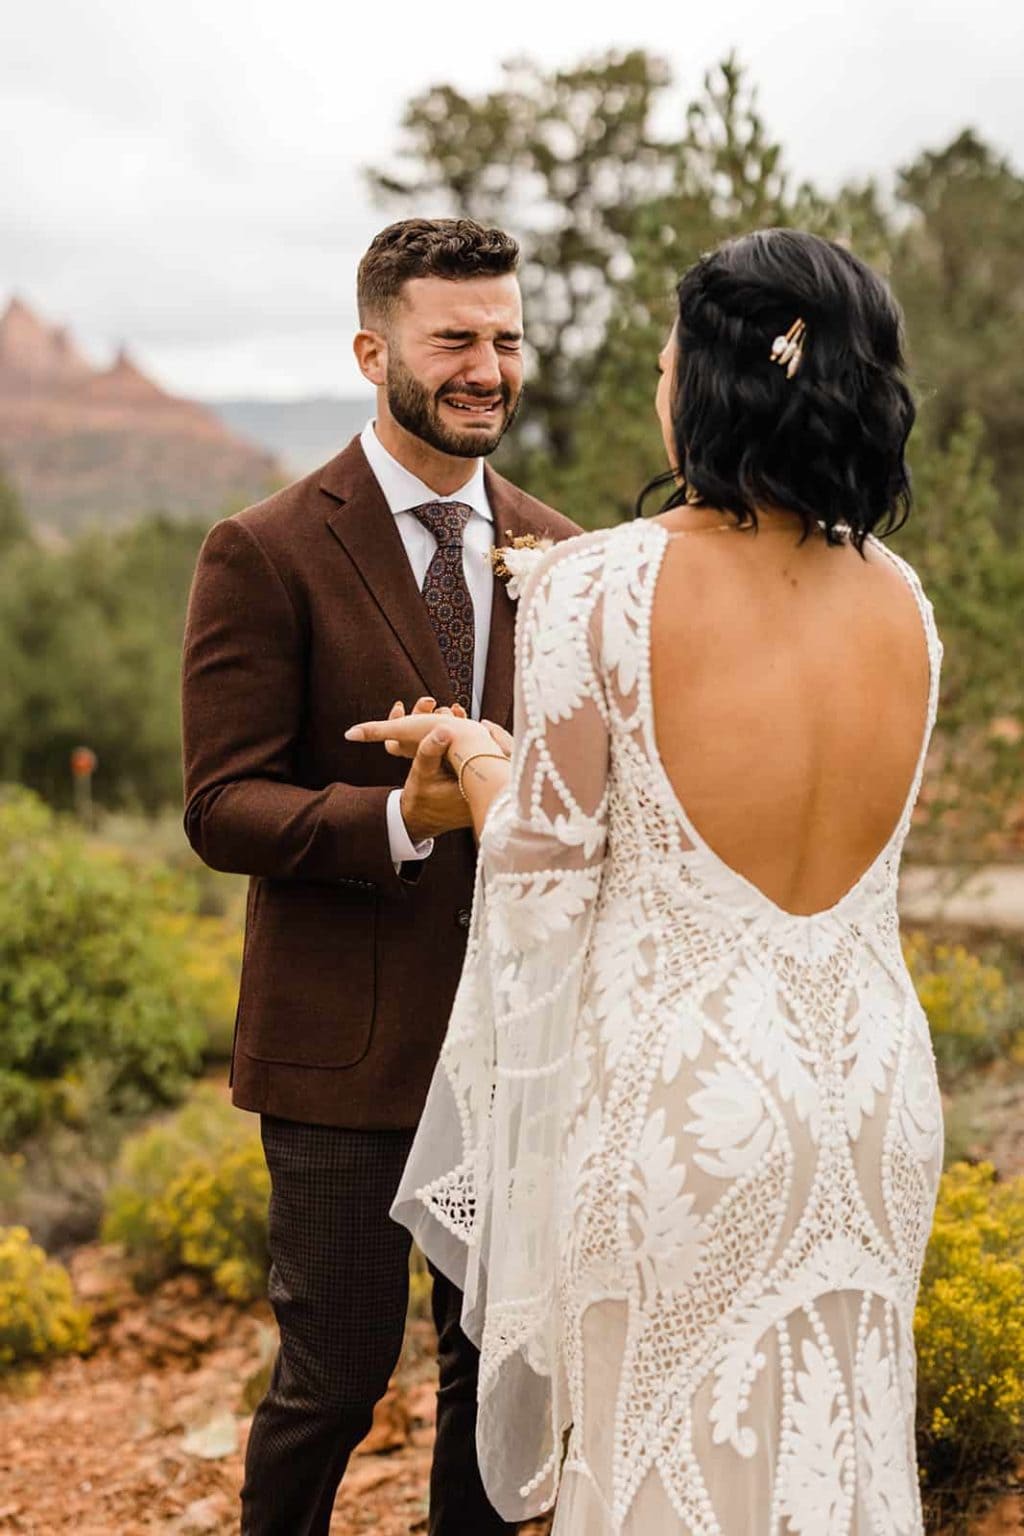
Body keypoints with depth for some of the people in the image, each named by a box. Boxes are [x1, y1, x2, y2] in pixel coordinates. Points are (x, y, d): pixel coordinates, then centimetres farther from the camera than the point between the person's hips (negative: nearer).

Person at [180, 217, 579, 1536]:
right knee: (334, 1379, 4)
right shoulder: (266, 556, -8)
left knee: (499, 1371, 15)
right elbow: (222, 809, -12)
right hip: (347, 1040, -4)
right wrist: (401, 818, -28)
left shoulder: (557, 555, 6)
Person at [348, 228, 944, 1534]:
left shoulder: (598, 589, -16)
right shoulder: (902, 603, 0)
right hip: (877, 1091, 5)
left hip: (681, 1090, -4)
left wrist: (471, 757, 9)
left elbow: (547, 883, -12)